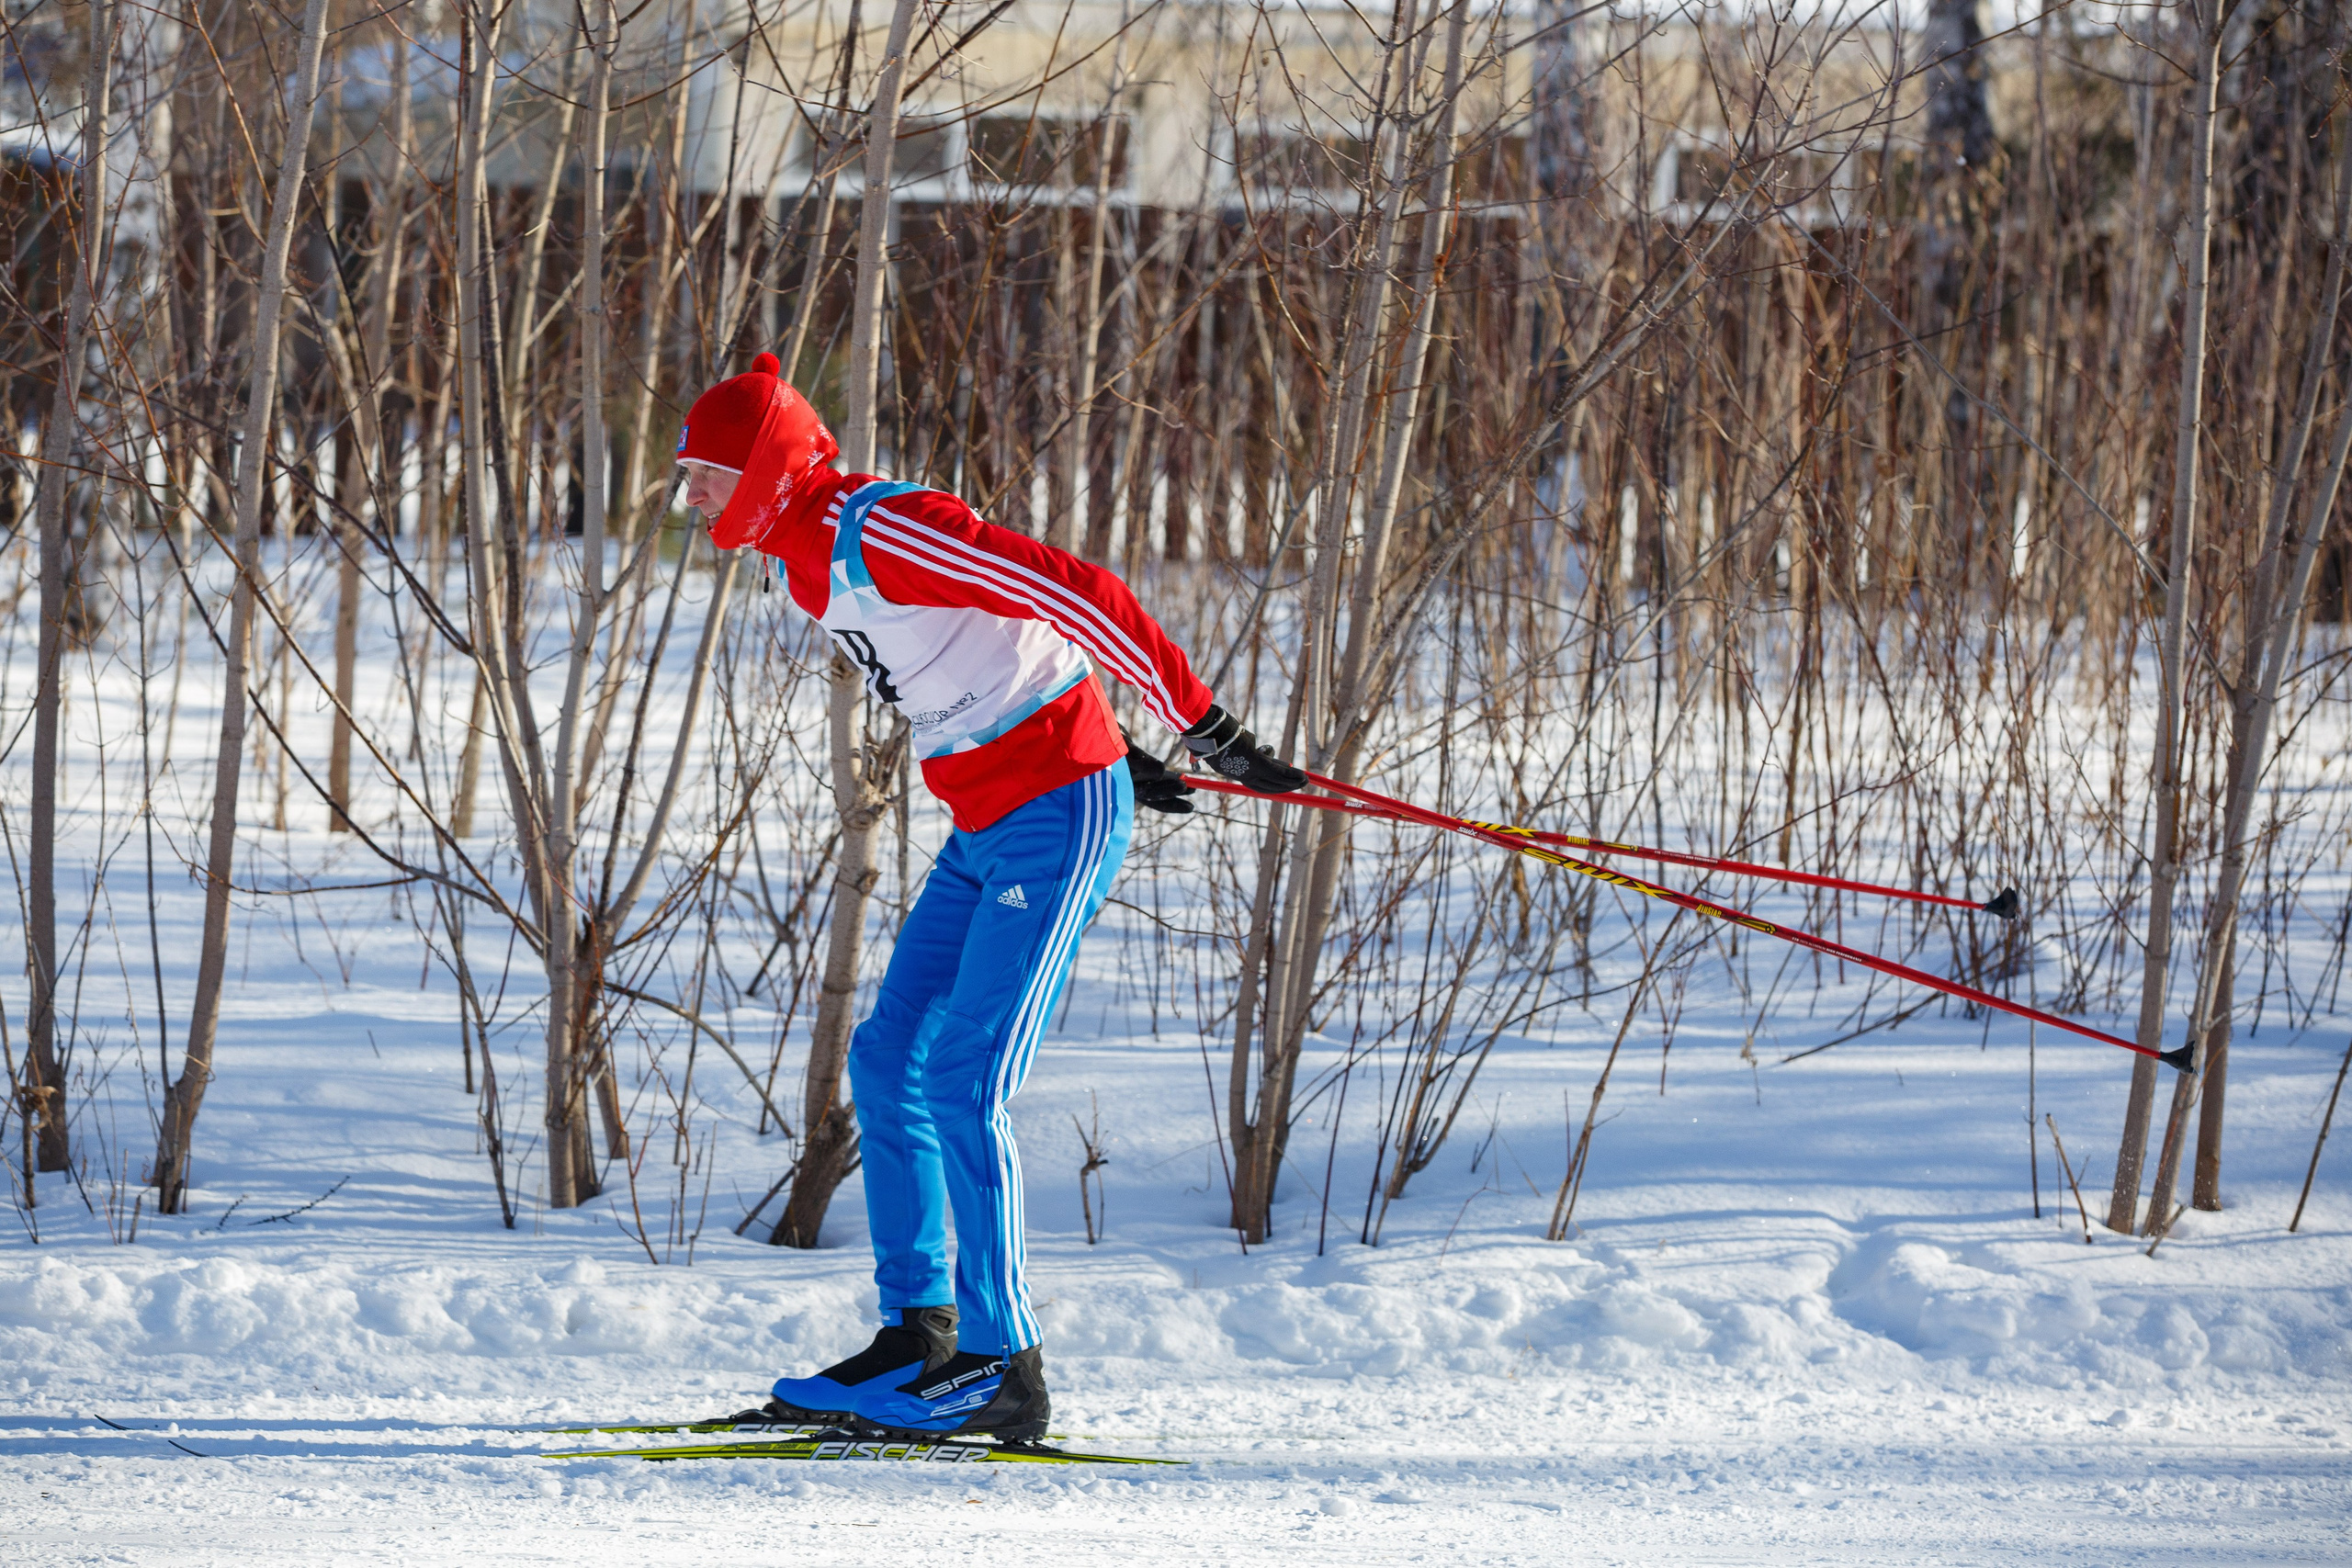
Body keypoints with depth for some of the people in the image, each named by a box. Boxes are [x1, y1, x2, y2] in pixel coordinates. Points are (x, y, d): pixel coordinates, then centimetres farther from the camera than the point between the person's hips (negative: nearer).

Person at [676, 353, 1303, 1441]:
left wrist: (1206, 730, -23)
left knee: (965, 1083, -13)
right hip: (985, 830, 10)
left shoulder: (881, 532, -20)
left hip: (1058, 818, -10)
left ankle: (1000, 1364, -9)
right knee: (889, 1059, 7)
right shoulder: (810, 559, 11)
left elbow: (1070, 596, -23)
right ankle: (918, 1335, 13)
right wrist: (1116, 752, 24)